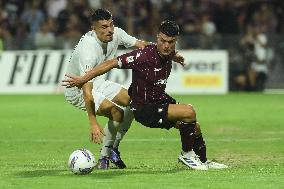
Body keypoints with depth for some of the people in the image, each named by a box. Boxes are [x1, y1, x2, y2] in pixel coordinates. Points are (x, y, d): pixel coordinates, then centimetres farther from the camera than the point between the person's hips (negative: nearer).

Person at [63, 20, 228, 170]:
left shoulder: (170, 53, -6)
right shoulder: (144, 56, -29)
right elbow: (112, 63, -25)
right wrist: (83, 79, -24)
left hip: (161, 100, 8)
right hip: (145, 110, -8)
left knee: (195, 127, 14)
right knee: (189, 112, -22)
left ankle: (204, 161, 41)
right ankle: (186, 154, -2)